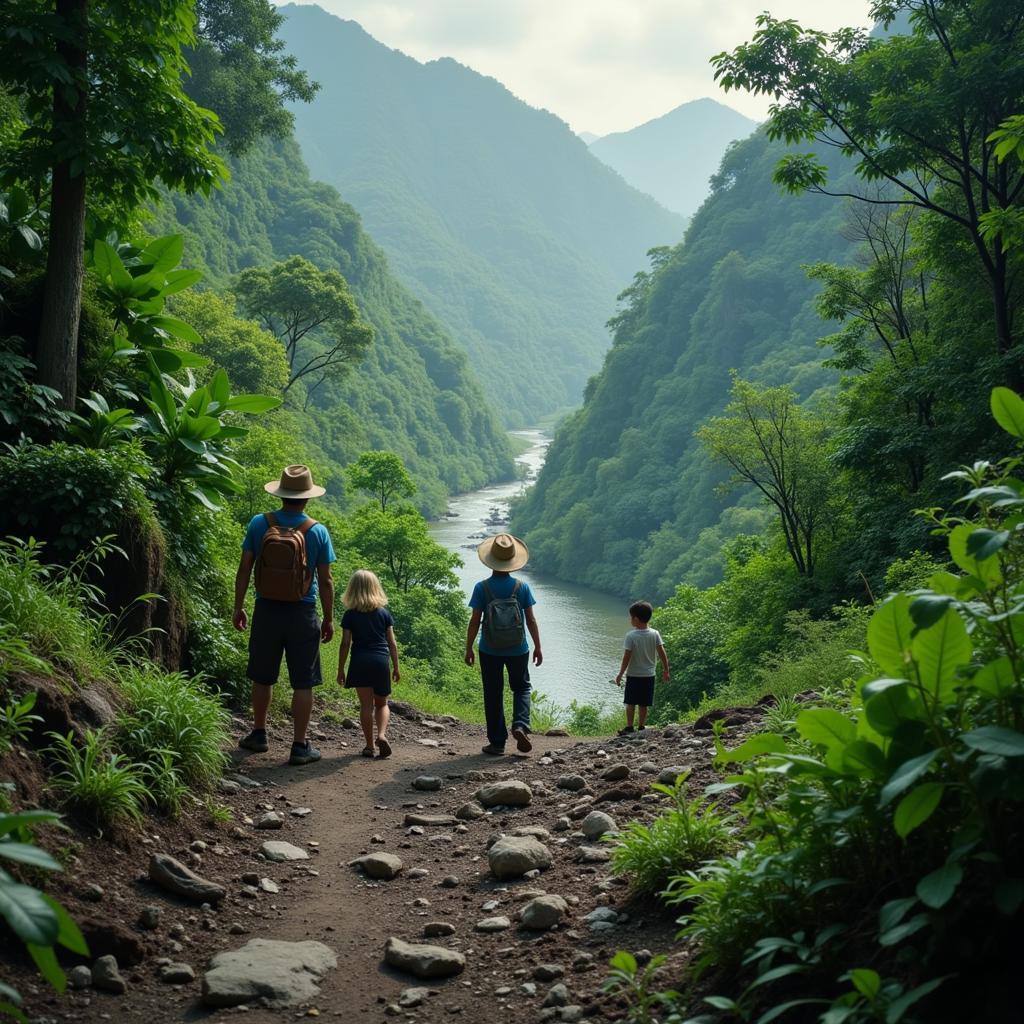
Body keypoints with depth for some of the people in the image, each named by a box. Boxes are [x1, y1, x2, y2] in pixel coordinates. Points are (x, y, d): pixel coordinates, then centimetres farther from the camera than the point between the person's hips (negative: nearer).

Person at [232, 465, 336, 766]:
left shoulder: (260, 524, -4)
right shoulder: (317, 531, -8)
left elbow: (244, 569, -1)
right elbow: (325, 581, -5)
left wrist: (238, 606, 10)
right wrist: (329, 619, 5)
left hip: (266, 611, 2)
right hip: (302, 615, -2)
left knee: (262, 677, 17)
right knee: (303, 683, 5)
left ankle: (259, 734, 29)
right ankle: (300, 746, 8)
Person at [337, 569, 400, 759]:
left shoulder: (350, 615, 1)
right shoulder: (384, 613, 6)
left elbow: (345, 644, -1)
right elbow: (392, 644, 7)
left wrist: (340, 669, 6)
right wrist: (396, 667, 15)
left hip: (360, 663, -1)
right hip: (381, 662, 1)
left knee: (366, 704, 4)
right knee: (382, 704, 15)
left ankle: (369, 745, 5)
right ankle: (382, 734, -8)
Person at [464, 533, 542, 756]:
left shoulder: (482, 588, -10)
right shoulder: (522, 587, -6)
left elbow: (474, 621, -8)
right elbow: (531, 620, -2)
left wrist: (468, 648, 2)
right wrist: (537, 647, 8)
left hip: (490, 651, -1)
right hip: (518, 650, 1)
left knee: (493, 695, 9)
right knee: (521, 687, 19)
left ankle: (497, 741, 11)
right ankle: (520, 725, -3)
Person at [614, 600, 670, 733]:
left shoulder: (631, 636, -16)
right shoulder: (654, 634, -6)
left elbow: (627, 657, -15)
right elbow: (662, 653, -4)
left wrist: (620, 674, -6)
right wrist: (665, 670, 7)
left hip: (633, 675, -3)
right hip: (649, 675, 3)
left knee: (630, 703, 8)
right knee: (644, 704, 11)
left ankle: (629, 727, 9)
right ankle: (642, 727, 14)